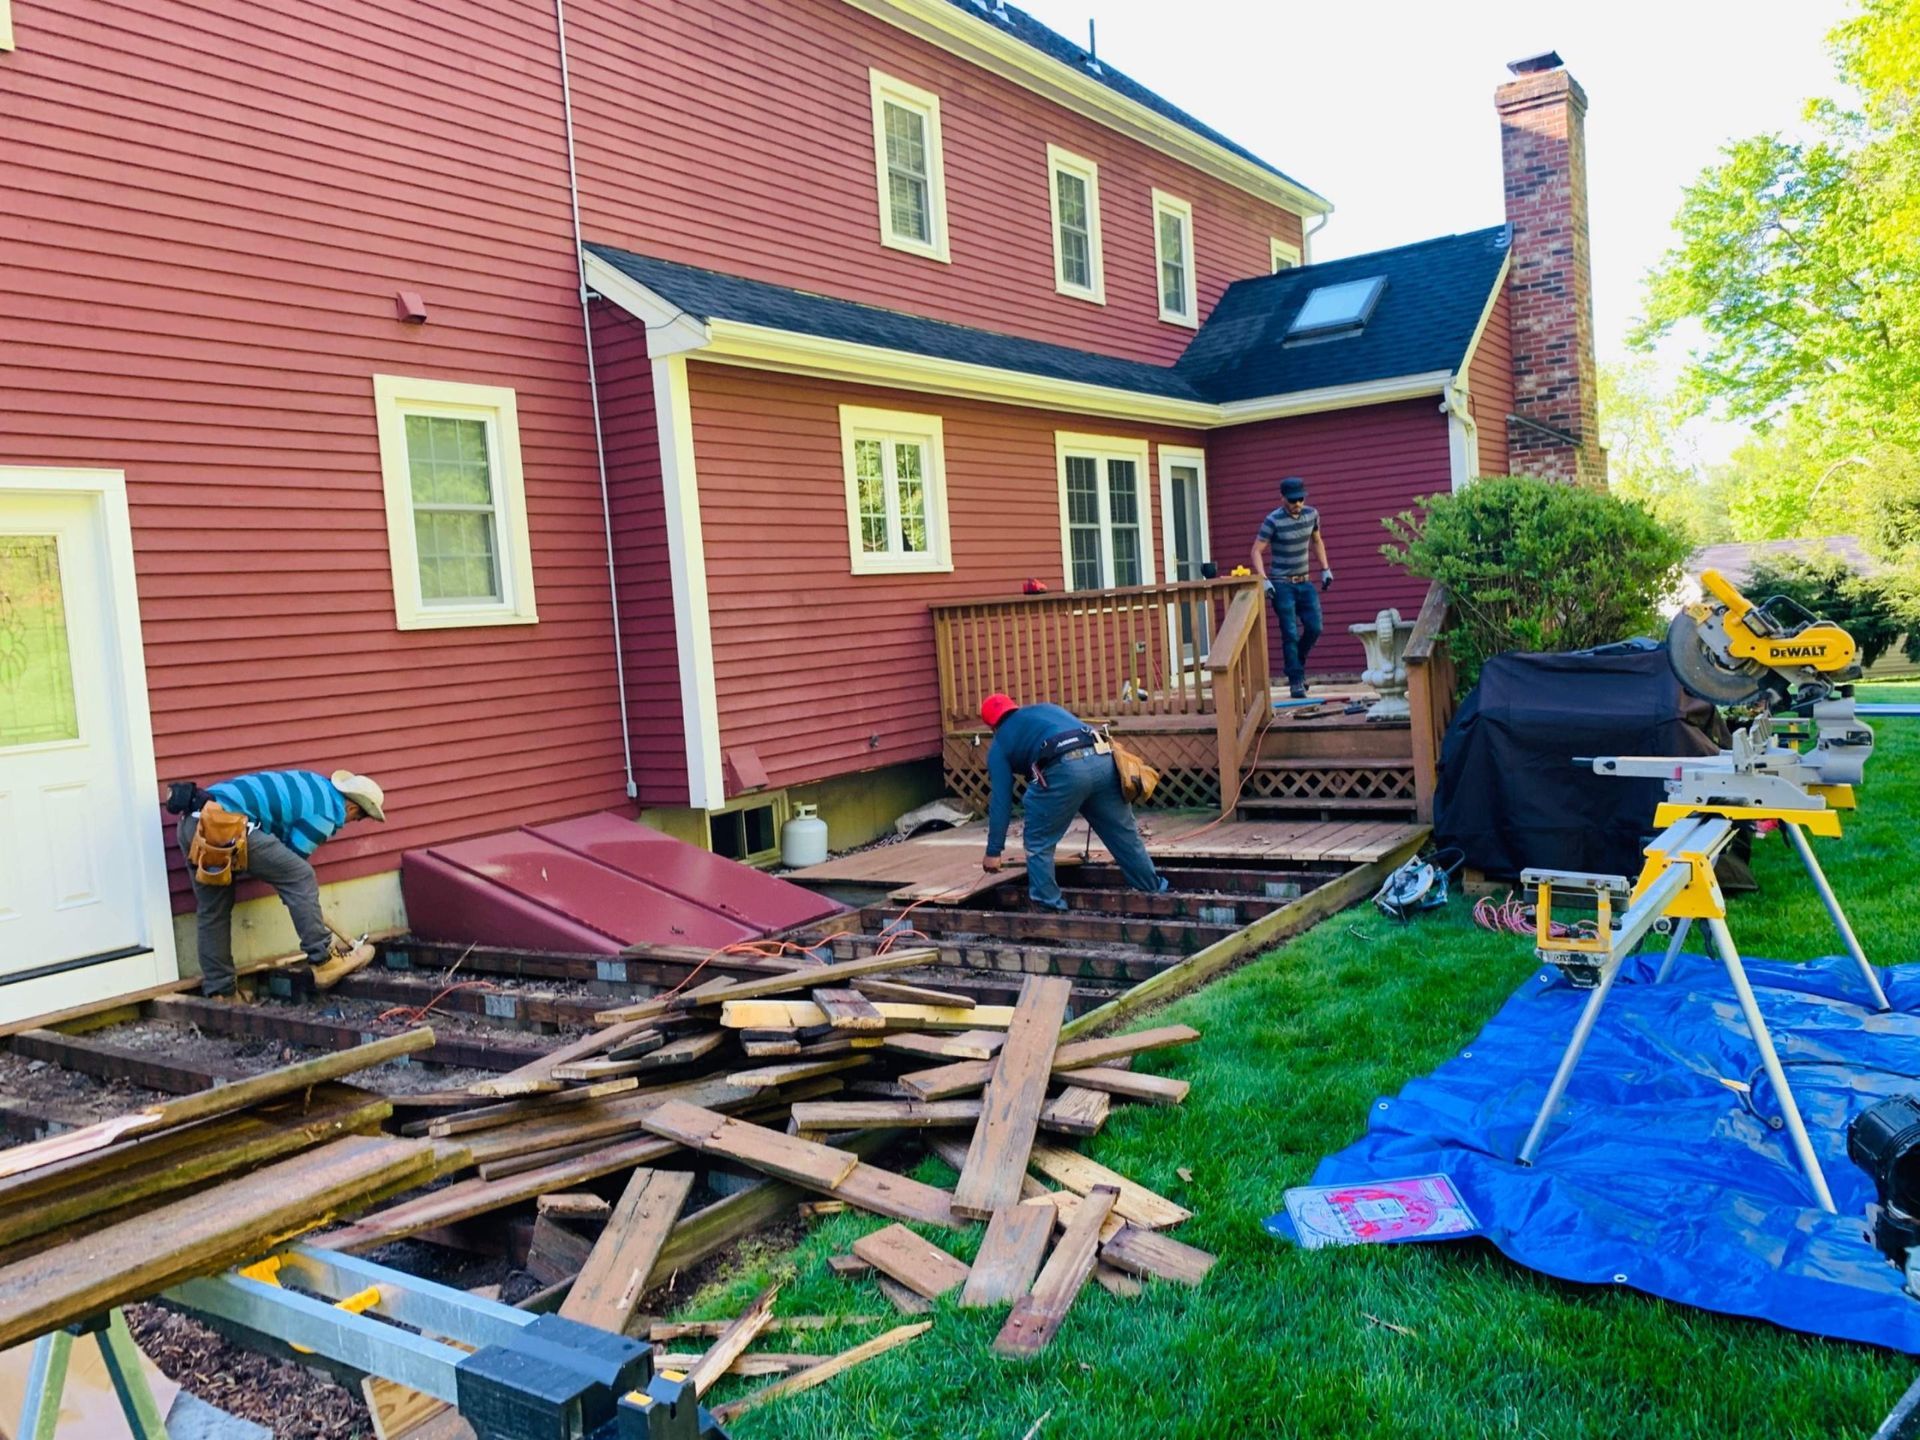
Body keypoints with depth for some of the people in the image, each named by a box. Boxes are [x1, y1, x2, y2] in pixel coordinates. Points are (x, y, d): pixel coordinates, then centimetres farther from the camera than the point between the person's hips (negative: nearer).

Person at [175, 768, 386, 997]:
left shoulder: (317, 785, 24)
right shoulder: (326, 814, -3)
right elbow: (291, 869, 5)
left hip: (192, 821, 10)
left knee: (212, 913, 18)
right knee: (301, 878, -2)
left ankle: (218, 991, 23)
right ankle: (323, 961, 2)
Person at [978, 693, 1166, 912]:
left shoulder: (1000, 744, 23)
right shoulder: (1046, 708, 37)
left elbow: (1001, 799, 18)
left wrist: (994, 851, 22)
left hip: (1064, 770, -5)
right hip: (1103, 760, 6)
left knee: (1038, 843, 14)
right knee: (1124, 835, 21)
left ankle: (1049, 905, 14)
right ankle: (1154, 890, 34)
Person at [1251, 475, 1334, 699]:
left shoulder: (1311, 514, 3)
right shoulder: (1273, 521, -12)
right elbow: (1257, 551, -12)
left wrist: (1325, 569, 13)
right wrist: (1264, 579, -23)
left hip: (1304, 582, 5)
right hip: (1282, 584, -5)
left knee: (1314, 628, 0)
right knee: (1290, 634, -7)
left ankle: (1297, 666, 24)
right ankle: (1296, 681, 0)